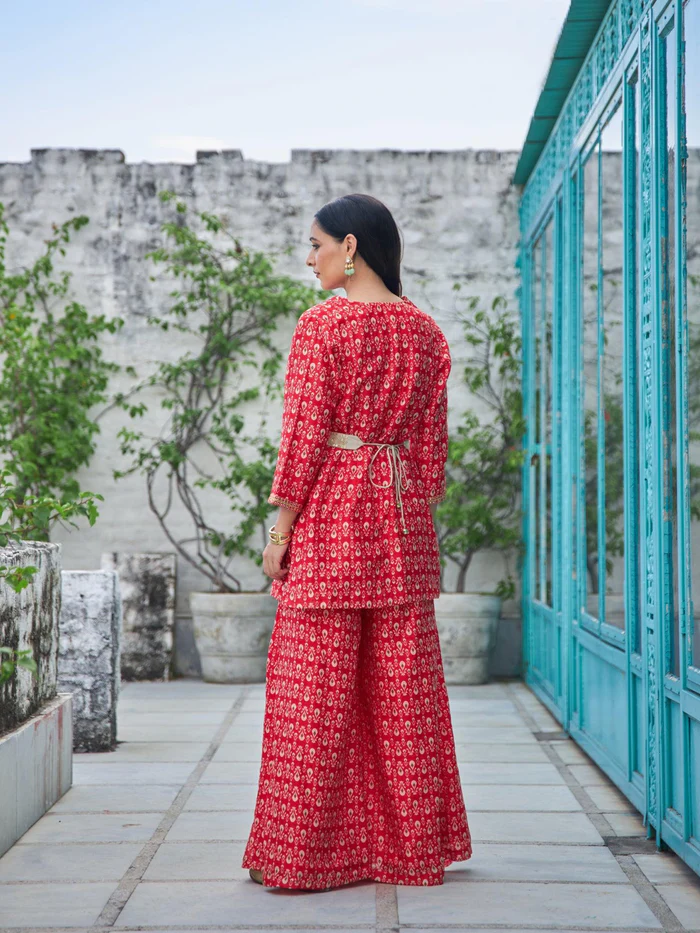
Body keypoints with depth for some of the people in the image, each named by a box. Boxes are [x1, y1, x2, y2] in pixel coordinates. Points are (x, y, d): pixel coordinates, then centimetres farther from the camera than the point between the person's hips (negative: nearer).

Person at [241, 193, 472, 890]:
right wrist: (417, 518, 16)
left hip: (330, 512, -5)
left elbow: (304, 435, -10)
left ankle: (311, 851, 6)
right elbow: (431, 441, 9)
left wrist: (279, 528, -6)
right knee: (402, 688, 9)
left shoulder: (323, 324, -8)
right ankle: (411, 847, 16)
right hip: (401, 517, 6)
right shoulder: (424, 331, 8)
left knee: (315, 688, 1)